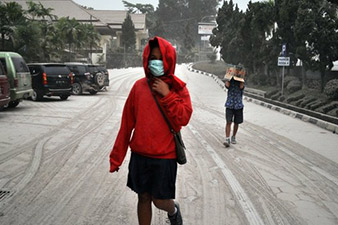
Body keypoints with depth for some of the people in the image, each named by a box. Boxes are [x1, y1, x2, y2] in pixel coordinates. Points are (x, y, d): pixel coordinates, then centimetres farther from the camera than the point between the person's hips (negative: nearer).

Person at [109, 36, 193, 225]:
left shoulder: (178, 88, -3)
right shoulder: (139, 86, 1)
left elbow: (184, 118, -13)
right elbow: (127, 123, 3)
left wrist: (167, 94, -18)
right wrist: (117, 155, 4)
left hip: (165, 155, -2)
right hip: (139, 154, 3)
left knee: (159, 200, 3)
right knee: (144, 198, 10)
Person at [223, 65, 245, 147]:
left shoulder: (241, 81, 5)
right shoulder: (230, 79, 3)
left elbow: (241, 87, -16)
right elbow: (227, 86, -17)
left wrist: (241, 78, -12)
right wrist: (229, 76, -11)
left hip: (238, 105, 2)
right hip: (229, 104, -2)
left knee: (236, 122, 11)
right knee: (228, 122, -11)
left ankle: (233, 137, 29)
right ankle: (227, 139, -13)